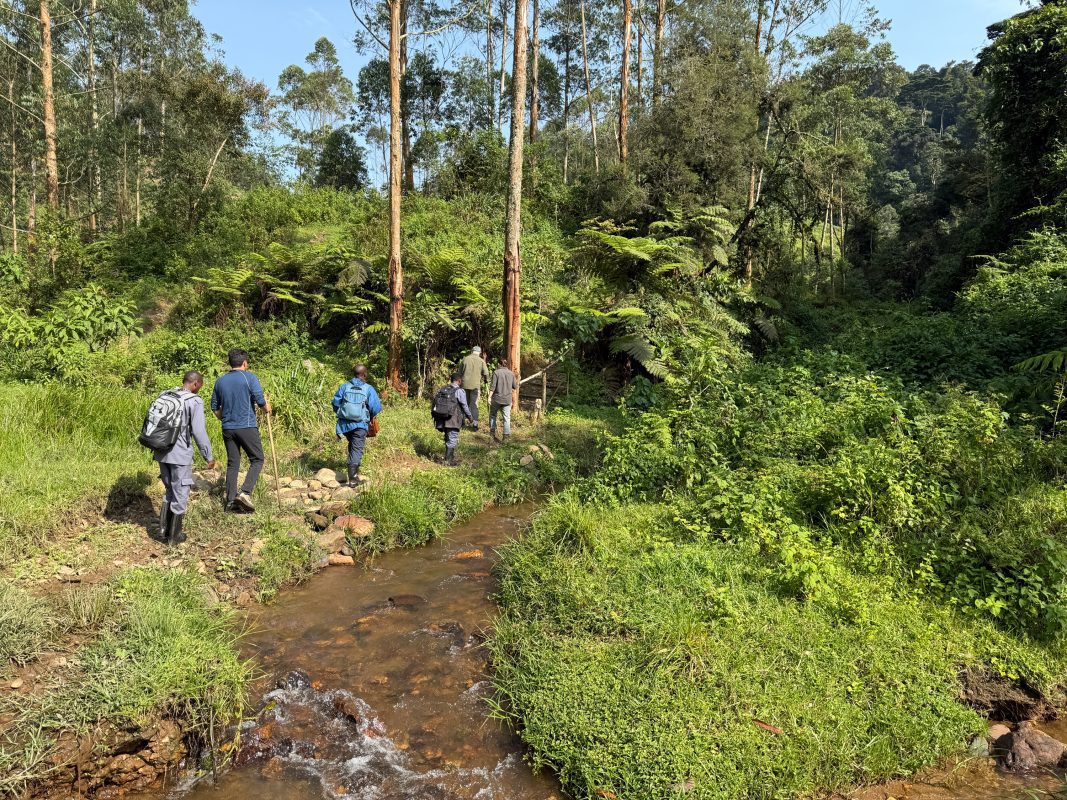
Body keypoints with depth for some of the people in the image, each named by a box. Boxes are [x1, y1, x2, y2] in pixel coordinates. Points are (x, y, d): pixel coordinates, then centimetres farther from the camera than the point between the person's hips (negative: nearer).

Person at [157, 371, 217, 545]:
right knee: (180, 495, 8)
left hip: (162, 453, 6)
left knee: (170, 490, 23)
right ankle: (174, 536, 19)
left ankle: (163, 529, 24)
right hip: (180, 455, -6)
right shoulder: (195, 401, -12)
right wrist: (208, 456, -9)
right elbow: (199, 431, -17)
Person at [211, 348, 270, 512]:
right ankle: (245, 493, -11)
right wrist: (267, 408, 4)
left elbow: (215, 407, 16)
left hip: (228, 429, 5)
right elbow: (260, 400, -15)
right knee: (257, 460, 5)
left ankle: (231, 501, 12)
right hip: (247, 427, -5)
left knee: (232, 464, 11)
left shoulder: (220, 381, 10)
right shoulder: (249, 377, -6)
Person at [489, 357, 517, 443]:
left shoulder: (496, 372, -7)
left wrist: (489, 397, -10)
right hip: (507, 399, 2)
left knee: (493, 415, 17)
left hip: (497, 398, -2)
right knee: (506, 417, 5)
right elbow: (514, 386, 8)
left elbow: (493, 386, -12)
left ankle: (492, 432, 13)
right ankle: (506, 436, 1)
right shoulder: (511, 373, 3)